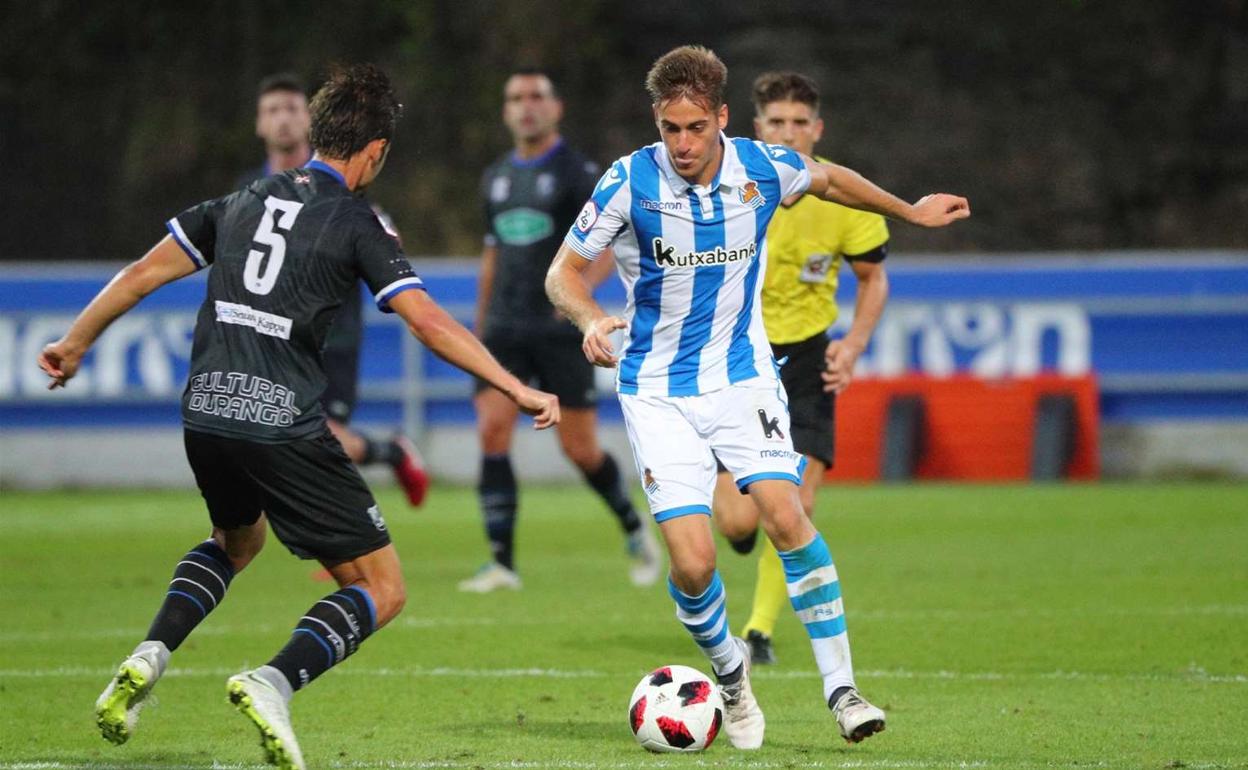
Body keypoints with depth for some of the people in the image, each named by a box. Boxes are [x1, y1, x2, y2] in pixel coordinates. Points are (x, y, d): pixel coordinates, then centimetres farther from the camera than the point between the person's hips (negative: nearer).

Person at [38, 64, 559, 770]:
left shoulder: (243, 203, 15)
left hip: (205, 414, 6)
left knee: (238, 541, 36)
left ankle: (149, 658, 13)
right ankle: (275, 683, -22)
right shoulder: (355, 225, 0)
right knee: (382, 590, 3)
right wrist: (517, 390, -7)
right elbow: (429, 322, -9)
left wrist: (75, 344, 33)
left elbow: (143, 274, 20)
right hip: (285, 423, -6)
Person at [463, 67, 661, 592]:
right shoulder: (496, 178, 14)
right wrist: (479, 329, 22)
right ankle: (501, 563, -12)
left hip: (560, 329, -4)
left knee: (580, 449, -2)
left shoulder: (578, 173, -4)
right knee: (492, 430, -13)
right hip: (504, 329, 4)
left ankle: (635, 531, 26)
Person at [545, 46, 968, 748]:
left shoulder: (763, 167, -8)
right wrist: (591, 319, -25)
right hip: (658, 392, -1)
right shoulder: (631, 182, -14)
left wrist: (911, 211, 26)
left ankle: (841, 685, -11)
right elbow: (564, 272, -5)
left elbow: (829, 179, 17)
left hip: (743, 374, 1)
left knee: (786, 514, -21)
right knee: (693, 563, -13)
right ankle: (730, 670, 18)